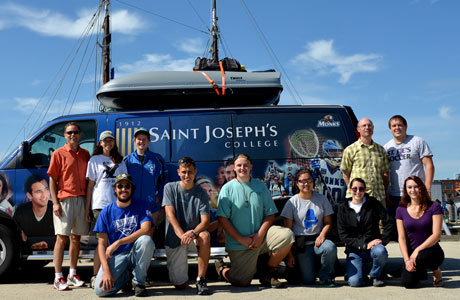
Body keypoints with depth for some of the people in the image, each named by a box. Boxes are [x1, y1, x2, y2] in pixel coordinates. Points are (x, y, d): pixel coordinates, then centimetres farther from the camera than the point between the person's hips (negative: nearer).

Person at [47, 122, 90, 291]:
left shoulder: (85, 154, 13)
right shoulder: (59, 154, 0)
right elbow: (52, 179, -2)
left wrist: (88, 199, 8)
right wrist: (55, 202, -11)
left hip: (81, 199, 4)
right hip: (64, 200, -4)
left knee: (76, 237, 10)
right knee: (62, 237, -6)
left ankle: (73, 275, 19)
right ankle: (58, 278, -3)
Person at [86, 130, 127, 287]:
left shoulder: (120, 161, 18)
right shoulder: (94, 160, 10)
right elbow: (90, 186, 6)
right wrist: (87, 209, 1)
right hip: (99, 205, -3)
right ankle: (95, 276, 1)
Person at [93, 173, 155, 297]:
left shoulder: (142, 206, -1)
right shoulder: (106, 212, 1)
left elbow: (146, 230, -18)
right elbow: (102, 244, -2)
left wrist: (118, 243, -24)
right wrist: (106, 270, -17)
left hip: (136, 253, 0)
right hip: (116, 256, 1)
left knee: (146, 240, -34)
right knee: (100, 290, -22)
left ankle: (138, 282, -12)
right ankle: (125, 278, 13)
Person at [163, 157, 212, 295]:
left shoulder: (201, 193, -1)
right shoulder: (170, 188, -2)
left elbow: (205, 221, -12)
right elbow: (170, 215, -13)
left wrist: (193, 233, -34)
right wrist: (182, 235, -31)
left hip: (194, 237, 1)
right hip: (174, 239, 0)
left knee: (205, 236, -36)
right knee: (180, 285, -6)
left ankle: (201, 280, -23)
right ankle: (181, 269, 31)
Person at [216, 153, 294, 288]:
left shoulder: (261, 186, 7)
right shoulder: (227, 189, -2)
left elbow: (270, 214, 5)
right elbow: (223, 219, -7)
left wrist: (260, 234, -12)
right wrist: (241, 240, -13)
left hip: (260, 236, 3)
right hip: (238, 244, -3)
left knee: (287, 235, -23)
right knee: (242, 282, -6)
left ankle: (269, 271, -2)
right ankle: (221, 268, 28)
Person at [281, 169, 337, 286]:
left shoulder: (321, 199, 7)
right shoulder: (292, 202, 1)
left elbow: (328, 222, 10)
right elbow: (287, 229, 0)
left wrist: (322, 235, -12)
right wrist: (289, 253, -5)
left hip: (317, 240, 2)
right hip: (301, 244, -2)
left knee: (330, 247, -34)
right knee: (308, 281, -13)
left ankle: (325, 276, -8)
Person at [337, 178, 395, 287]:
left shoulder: (373, 203, 3)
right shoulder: (343, 208, 3)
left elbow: (389, 223, 1)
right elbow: (343, 235, -3)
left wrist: (382, 240, -10)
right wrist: (364, 245, -13)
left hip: (373, 245, 0)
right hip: (354, 251, 0)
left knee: (381, 251, -37)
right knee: (354, 282, -22)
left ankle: (376, 275, -3)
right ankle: (362, 270, 16)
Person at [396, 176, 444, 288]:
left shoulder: (434, 206, -5)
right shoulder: (401, 210, 3)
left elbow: (436, 234, -12)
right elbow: (401, 237, -1)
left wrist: (418, 249, -23)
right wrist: (407, 260, -14)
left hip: (432, 251, -3)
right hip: (411, 253, 3)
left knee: (422, 257, -38)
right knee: (408, 283, -20)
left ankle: (436, 271, -1)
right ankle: (420, 271, 17)